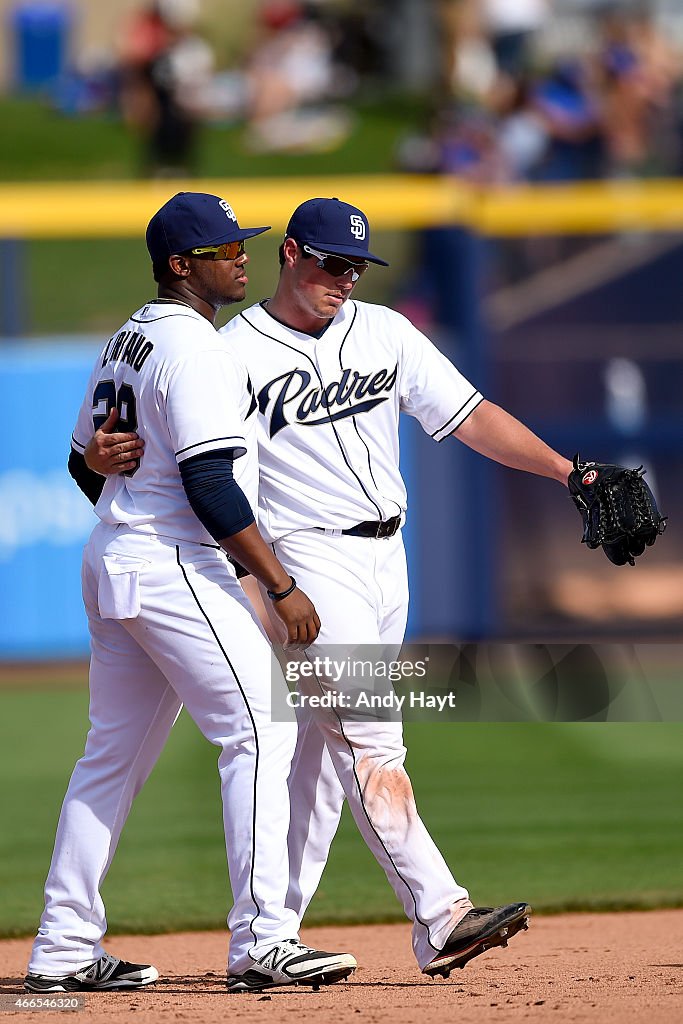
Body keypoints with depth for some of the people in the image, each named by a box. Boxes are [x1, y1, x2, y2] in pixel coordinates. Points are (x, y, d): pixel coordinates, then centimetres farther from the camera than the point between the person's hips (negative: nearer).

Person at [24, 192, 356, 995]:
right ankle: (262, 942, -13)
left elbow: (84, 464, 22)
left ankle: (65, 949, 13)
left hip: (110, 564, 10)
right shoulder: (195, 348, -14)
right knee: (260, 732, -8)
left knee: (113, 753, 12)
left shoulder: (124, 343, 15)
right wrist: (282, 587, -20)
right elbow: (210, 485, -21)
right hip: (174, 568, -10)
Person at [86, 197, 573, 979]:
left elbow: (470, 417, 10)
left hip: (386, 561, 6)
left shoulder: (385, 333, 12)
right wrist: (104, 455, -30)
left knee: (323, 752, 9)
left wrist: (565, 469, 0)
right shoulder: (234, 352, -4)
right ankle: (441, 920, -23)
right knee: (372, 741, -16)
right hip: (309, 558, -6)